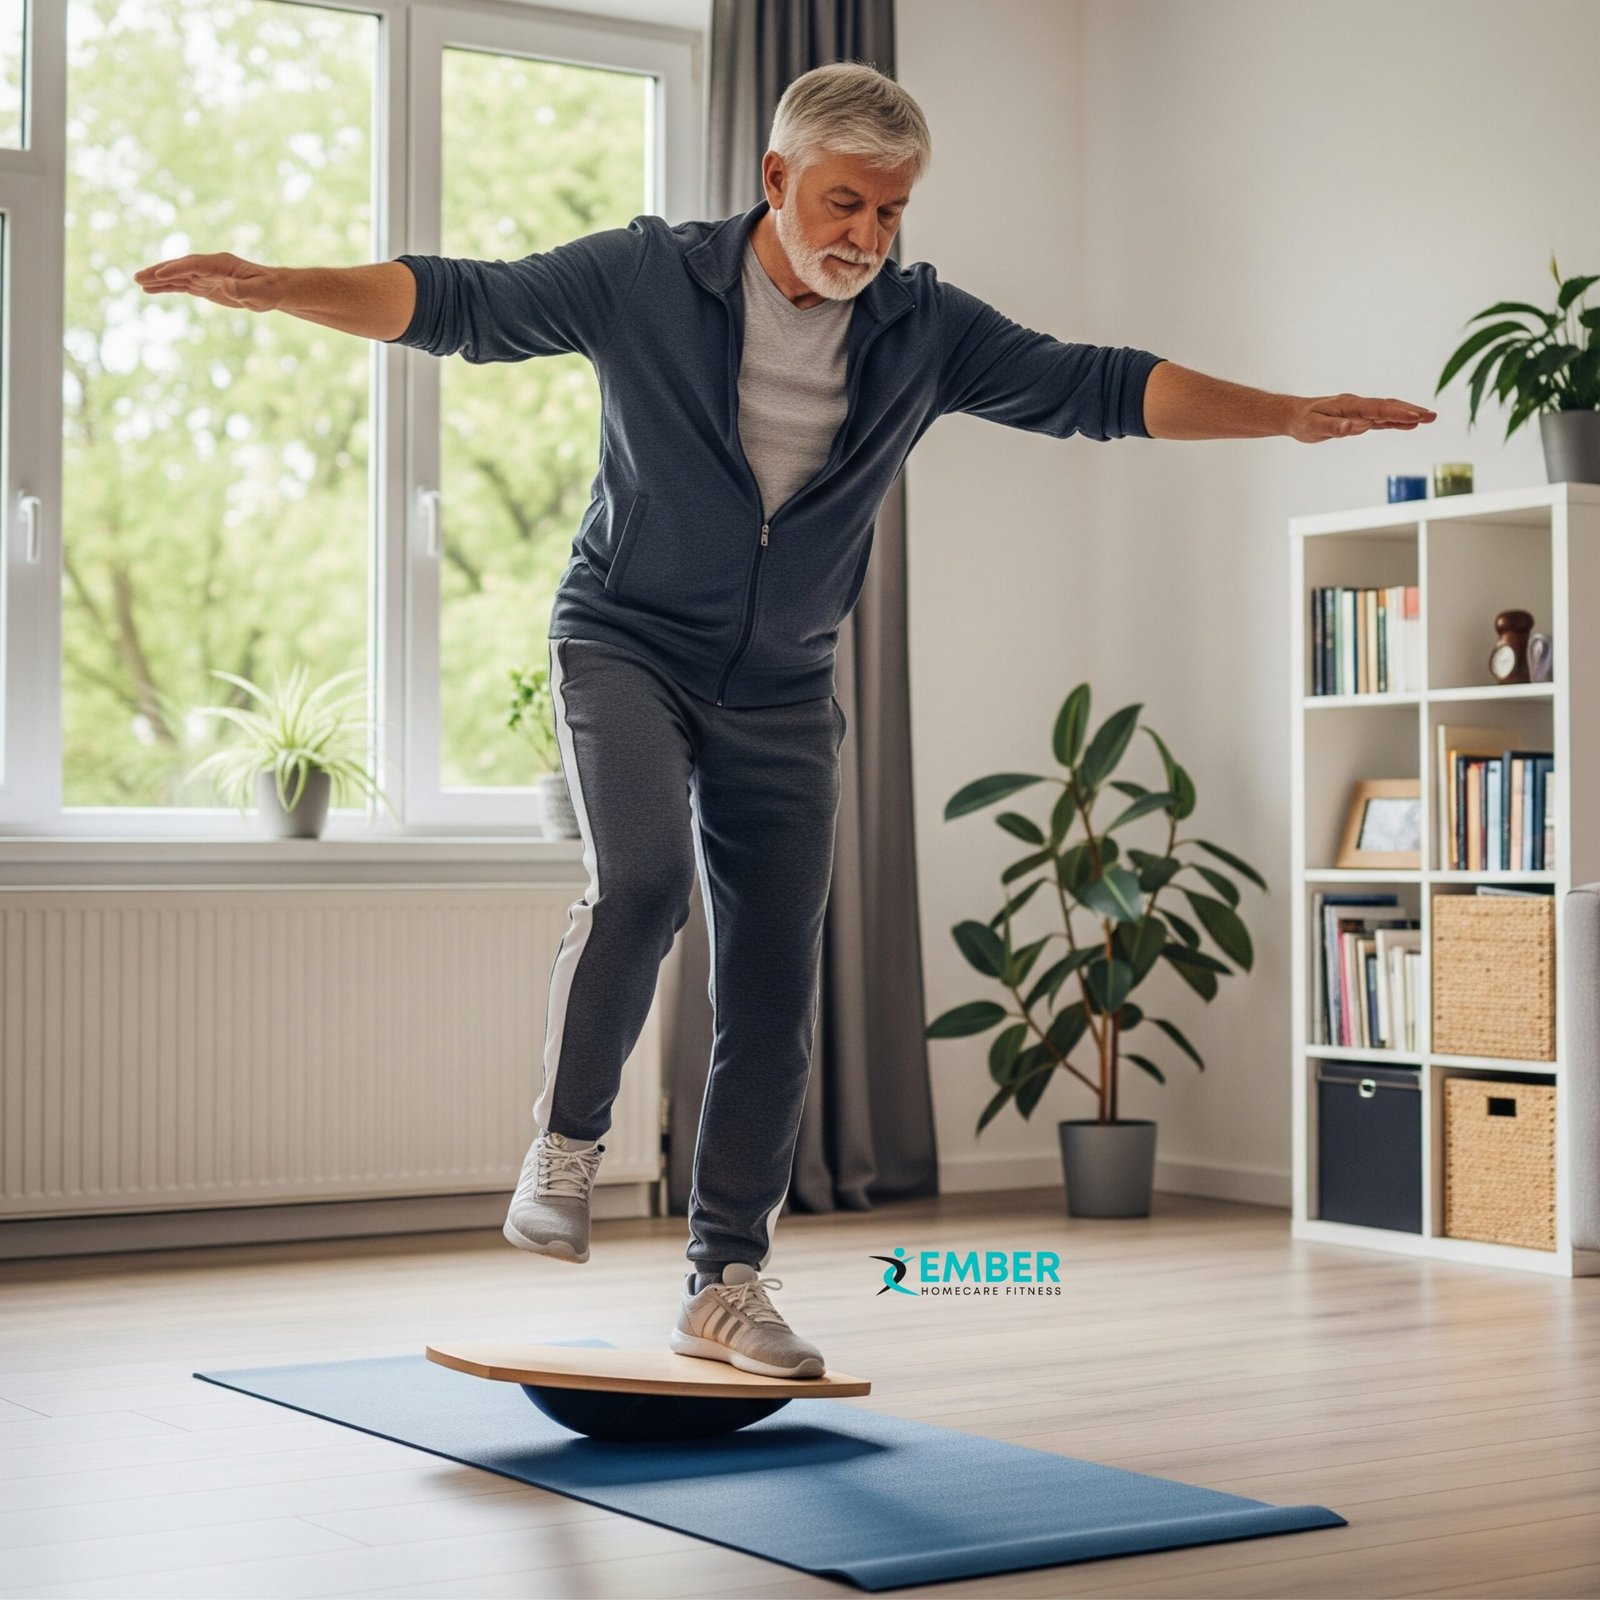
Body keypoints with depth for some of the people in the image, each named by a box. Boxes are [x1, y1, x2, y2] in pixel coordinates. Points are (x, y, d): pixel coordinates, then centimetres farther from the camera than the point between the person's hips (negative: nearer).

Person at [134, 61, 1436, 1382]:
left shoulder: (925, 329, -2)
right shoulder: (646, 278, -10)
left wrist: (1289, 417, -9)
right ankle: (568, 1142, -5)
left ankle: (727, 1284, 13)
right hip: (626, 644, -3)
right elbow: (460, 303, -11)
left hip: (782, 694, 3)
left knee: (774, 998, 1)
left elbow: (1098, 388, -2)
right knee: (642, 882, -30)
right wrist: (273, 288, -23)